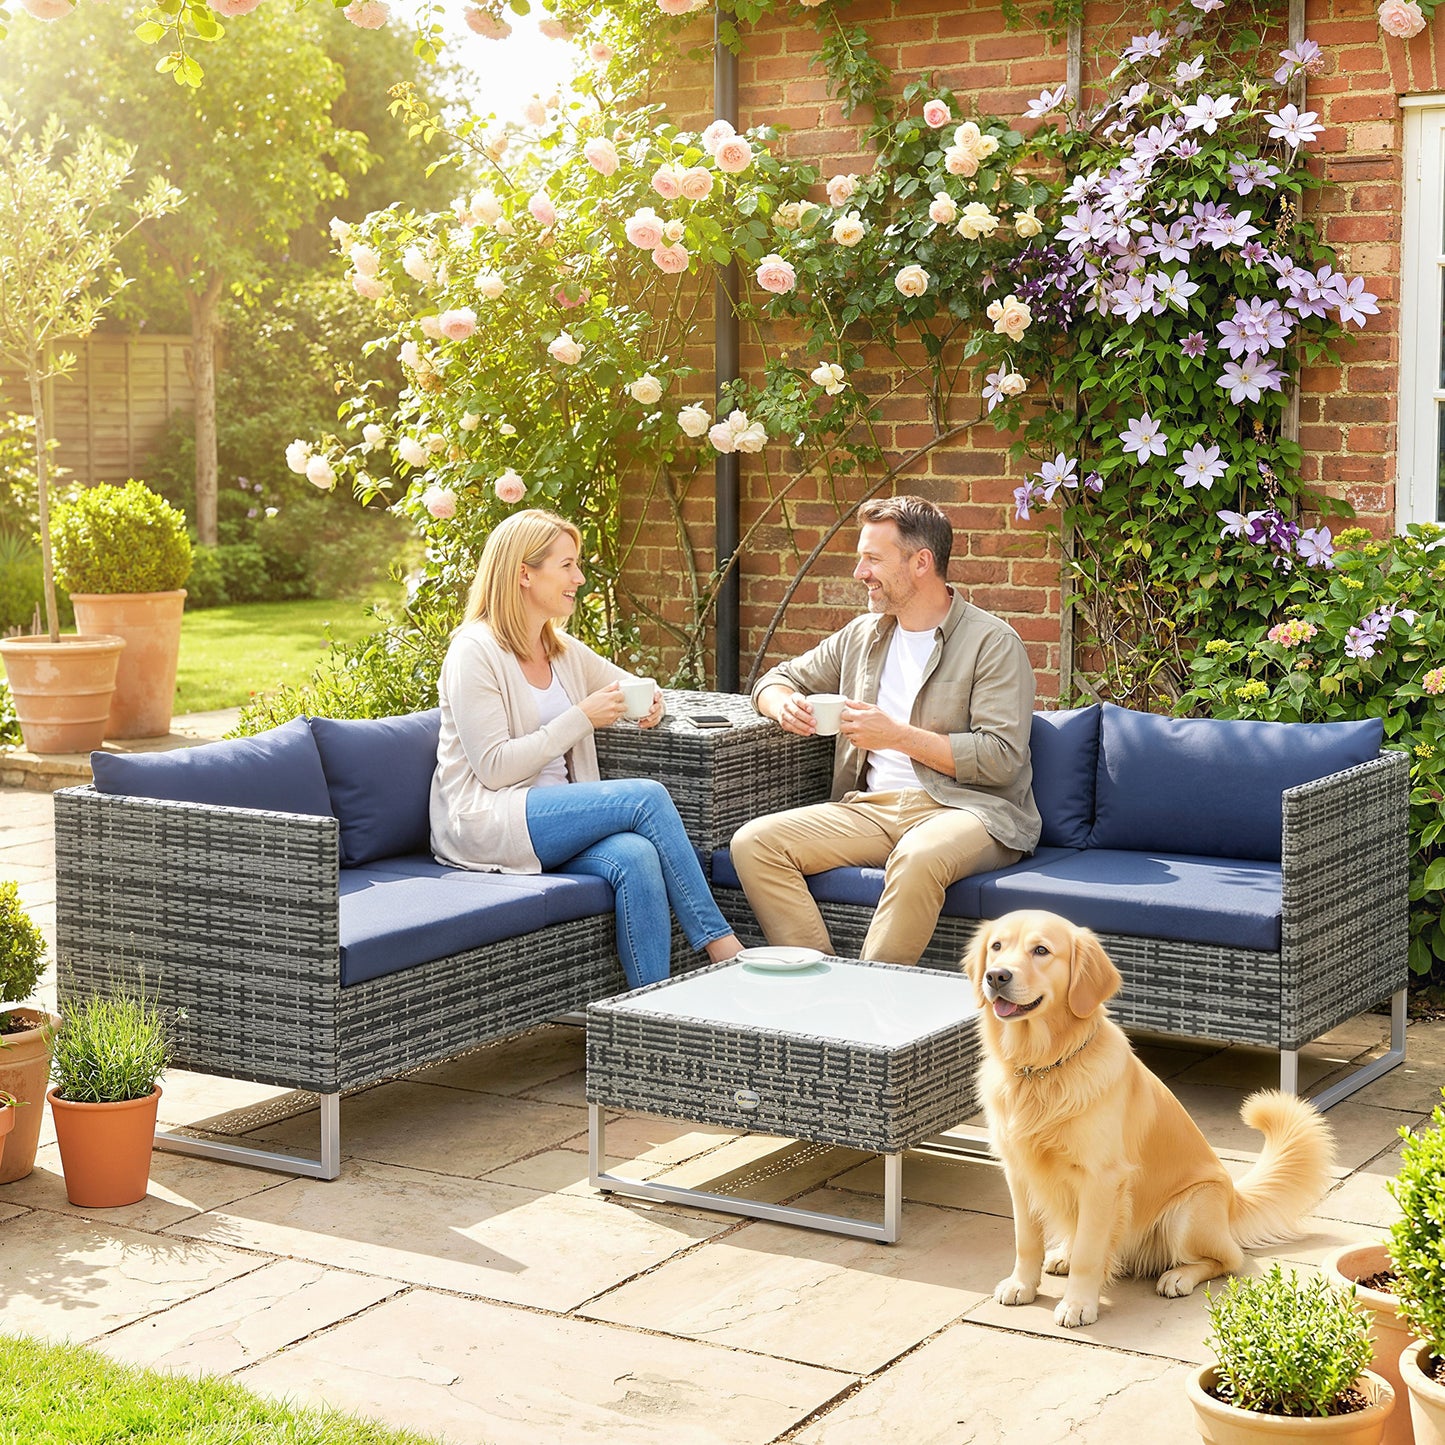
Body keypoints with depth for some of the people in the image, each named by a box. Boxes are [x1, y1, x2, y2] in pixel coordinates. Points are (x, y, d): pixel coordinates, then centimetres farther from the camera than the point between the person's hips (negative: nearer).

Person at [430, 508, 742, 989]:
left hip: (556, 813, 7)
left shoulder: (563, 650, 15)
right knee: (647, 796, -23)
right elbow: (494, 767, -15)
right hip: (485, 823, -7)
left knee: (636, 856, -28)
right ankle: (720, 945, -17)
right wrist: (581, 718, -16)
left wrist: (650, 703, 3)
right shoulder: (474, 651, -8)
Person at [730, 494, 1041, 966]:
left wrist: (898, 736, -14)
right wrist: (783, 706, 2)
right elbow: (779, 678, 28)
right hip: (873, 809, 6)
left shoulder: (992, 642, -3)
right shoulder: (862, 635, 17)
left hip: (966, 810, -6)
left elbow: (1001, 758, -12)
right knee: (754, 843, -16)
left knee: (918, 857, -42)